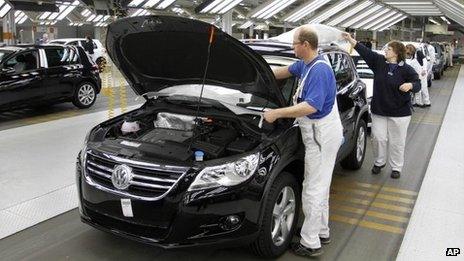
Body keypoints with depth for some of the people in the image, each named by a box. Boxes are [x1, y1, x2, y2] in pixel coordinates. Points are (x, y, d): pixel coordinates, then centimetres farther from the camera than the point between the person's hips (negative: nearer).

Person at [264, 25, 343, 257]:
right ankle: (322, 231, 32)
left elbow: (311, 107, -30)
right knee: (320, 186, 18)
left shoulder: (319, 70, -22)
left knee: (313, 188, -4)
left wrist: (277, 113, -27)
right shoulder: (305, 65, 9)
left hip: (322, 135, -10)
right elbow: (285, 71, 28)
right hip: (318, 133, 10)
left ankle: (310, 243, 6)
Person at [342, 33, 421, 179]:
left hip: (399, 112, -3)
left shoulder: (406, 69, -7)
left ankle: (396, 167, 21)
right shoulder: (379, 61, 1)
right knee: (378, 138, 6)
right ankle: (379, 162, 28)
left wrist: (410, 85, -29)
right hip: (378, 110, 3)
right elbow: (364, 51, -1)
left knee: (397, 141, 6)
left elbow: (418, 85, -6)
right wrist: (350, 40, -5)